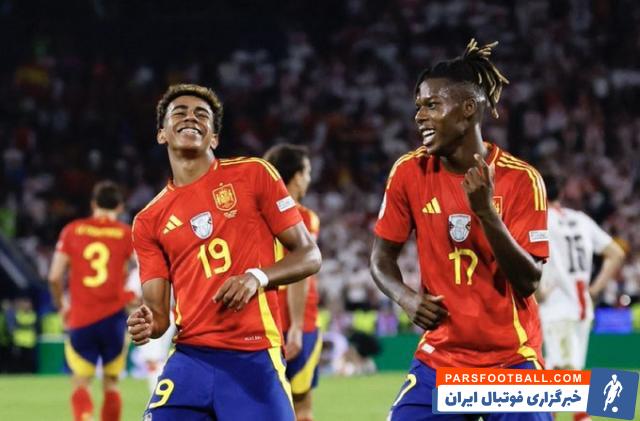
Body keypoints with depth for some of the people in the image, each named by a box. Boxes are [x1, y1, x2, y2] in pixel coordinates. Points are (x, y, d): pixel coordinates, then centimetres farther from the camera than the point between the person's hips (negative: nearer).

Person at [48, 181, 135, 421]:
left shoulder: (72, 231, 3)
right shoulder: (126, 234, 1)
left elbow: (54, 277, -1)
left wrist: (61, 306, 16)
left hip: (80, 320, 0)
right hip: (113, 317, 0)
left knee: (81, 382, 5)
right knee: (110, 383, 14)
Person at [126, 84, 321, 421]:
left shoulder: (252, 175, 5)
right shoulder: (148, 221, 12)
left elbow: (309, 254, 4)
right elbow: (158, 311, 9)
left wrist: (258, 277, -13)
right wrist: (147, 323, -15)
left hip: (254, 358, -2)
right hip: (189, 359, 2)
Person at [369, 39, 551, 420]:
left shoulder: (520, 179, -9)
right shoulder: (409, 172, -2)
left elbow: (529, 281, -12)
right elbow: (382, 257, 8)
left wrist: (486, 211, -24)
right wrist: (406, 298, -13)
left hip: (512, 362, -2)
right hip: (440, 359, 2)